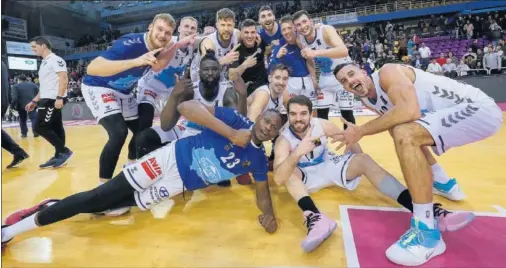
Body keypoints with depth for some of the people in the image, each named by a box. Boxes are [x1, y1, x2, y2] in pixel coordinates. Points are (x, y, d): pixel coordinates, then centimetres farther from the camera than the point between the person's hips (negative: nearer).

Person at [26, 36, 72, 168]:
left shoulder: (55, 59, -8)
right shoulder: (44, 63, 23)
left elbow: (64, 78, -19)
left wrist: (59, 97, -27)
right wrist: (34, 101, 24)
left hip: (54, 99, -10)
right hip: (47, 99, 10)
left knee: (40, 127, -11)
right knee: (56, 128, 8)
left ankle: (64, 151, -7)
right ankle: (59, 156, 12)